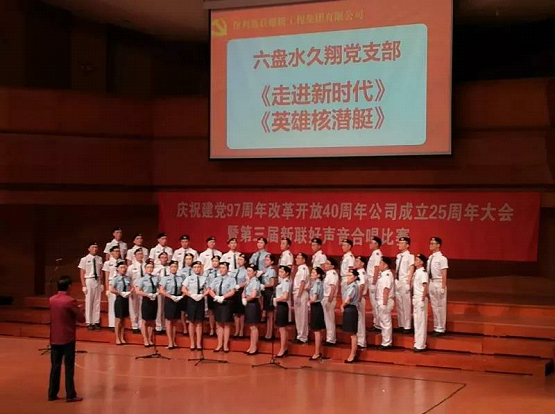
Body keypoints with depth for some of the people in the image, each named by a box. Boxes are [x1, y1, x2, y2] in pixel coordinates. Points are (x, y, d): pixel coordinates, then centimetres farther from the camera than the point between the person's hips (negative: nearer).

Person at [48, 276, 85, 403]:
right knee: (69, 367, 0)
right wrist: (77, 311, 7)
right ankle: (70, 395, 2)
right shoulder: (70, 301, -16)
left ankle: (52, 394, 15)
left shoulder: (51, 300, 3)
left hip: (54, 338, 5)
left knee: (55, 366, 12)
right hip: (67, 338, -5)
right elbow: (82, 319, -12)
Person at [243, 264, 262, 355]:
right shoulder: (248, 281, 12)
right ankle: (251, 347, 18)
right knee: (251, 327, 12)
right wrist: (244, 298, -3)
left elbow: (253, 295, -22)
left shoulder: (255, 281, -14)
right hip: (248, 304, 9)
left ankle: (254, 347, 2)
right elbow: (244, 292, 18)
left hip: (253, 304, -9)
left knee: (253, 327, -4)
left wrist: (246, 299, -6)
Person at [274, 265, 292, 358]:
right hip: (280, 306, 10)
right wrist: (276, 300, -2)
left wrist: (275, 300, -12)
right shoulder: (283, 281, 10)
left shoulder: (286, 282, -17)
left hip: (282, 306, -10)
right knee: (283, 329, 15)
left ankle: (282, 350, 2)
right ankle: (285, 349, 23)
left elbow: (285, 297, -25)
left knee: (282, 329, -3)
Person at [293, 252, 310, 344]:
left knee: (302, 316, -5)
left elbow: (302, 283, -19)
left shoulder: (303, 268, -11)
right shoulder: (300, 268, 18)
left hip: (301, 294, -10)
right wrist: (296, 295, 14)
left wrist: (298, 296, -22)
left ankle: (302, 337, -2)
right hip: (297, 293, 10)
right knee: (298, 316, 13)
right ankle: (300, 335, 19)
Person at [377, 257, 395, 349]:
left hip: (385, 301, -10)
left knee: (386, 322, -3)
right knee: (382, 320, 17)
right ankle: (386, 342, 26)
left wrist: (384, 303, -23)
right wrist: (382, 303, 16)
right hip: (381, 301, 10)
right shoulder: (383, 274, 12)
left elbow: (386, 290, -22)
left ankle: (386, 343, 3)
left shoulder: (387, 275, -17)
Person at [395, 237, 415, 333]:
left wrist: (408, 282, -15)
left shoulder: (410, 256, -10)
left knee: (406, 305, -4)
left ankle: (407, 326, 2)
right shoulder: (398, 256, 12)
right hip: (397, 282, 8)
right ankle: (401, 325, 19)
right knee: (399, 304, 11)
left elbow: (411, 270, -11)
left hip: (405, 282, -7)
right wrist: (395, 281, 11)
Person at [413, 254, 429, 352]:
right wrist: (414, 299, 13)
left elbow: (425, 287, -17)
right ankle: (418, 343, 20)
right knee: (416, 321, 13)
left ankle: (420, 345, 1)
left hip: (421, 298, -9)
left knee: (421, 321, -3)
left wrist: (423, 300, -20)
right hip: (415, 298, 9)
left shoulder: (423, 272, -14)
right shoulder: (416, 272, 11)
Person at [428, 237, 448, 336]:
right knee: (434, 306, 14)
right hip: (431, 283, 8)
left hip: (439, 283, -8)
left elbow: (444, 274, -15)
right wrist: (427, 284, 12)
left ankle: (440, 329, 8)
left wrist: (443, 287, -18)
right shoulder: (430, 258, 10)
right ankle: (436, 327, 24)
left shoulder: (442, 258, -13)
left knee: (441, 307, 0)